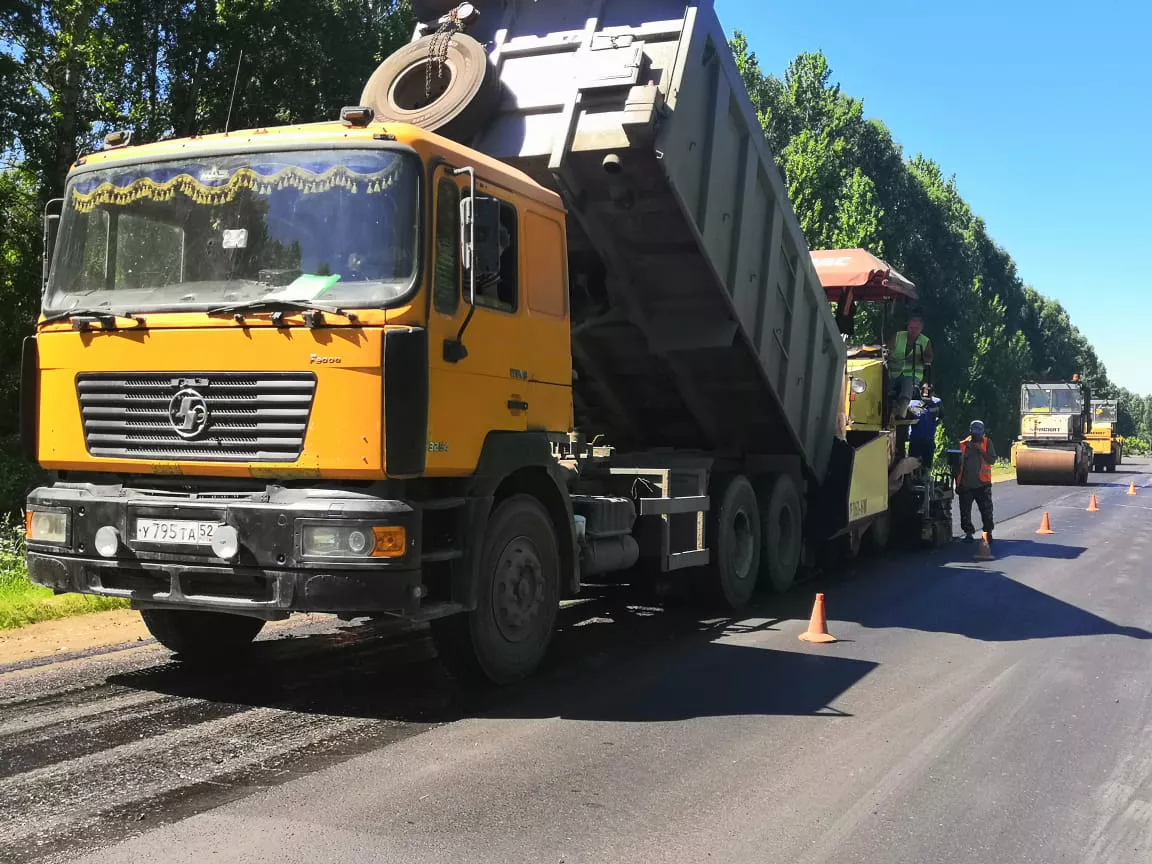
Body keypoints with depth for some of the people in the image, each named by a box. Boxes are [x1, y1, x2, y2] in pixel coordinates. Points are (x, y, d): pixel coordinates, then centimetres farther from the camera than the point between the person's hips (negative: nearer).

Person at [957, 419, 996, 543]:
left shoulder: (987, 443, 2)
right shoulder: (963, 445, 4)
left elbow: (992, 460, -8)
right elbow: (957, 465, 9)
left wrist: (980, 450, -17)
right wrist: (957, 484, 9)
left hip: (982, 484, -1)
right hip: (965, 485, 2)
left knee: (986, 510, 1)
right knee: (965, 511, 4)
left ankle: (988, 532, 13)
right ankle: (968, 533, 15)